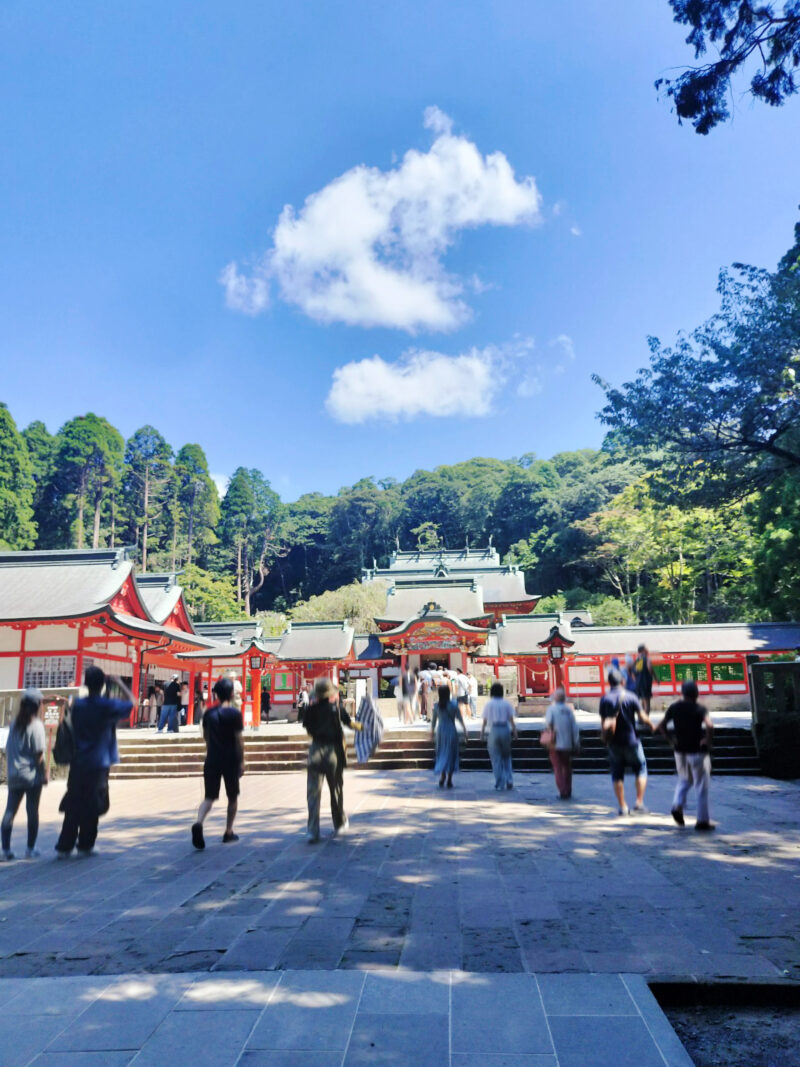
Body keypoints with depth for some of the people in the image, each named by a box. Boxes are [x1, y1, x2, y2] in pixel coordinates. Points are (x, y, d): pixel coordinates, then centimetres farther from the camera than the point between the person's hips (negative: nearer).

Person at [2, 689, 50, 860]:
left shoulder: (14, 724, 6)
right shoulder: (36, 725, -11)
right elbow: (39, 754, -13)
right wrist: (44, 773, -4)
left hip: (14, 776, 5)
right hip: (32, 775, -5)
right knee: (32, 812, 5)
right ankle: (30, 849, 12)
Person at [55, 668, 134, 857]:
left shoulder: (77, 704, 2)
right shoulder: (107, 706, -11)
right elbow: (130, 702, 2)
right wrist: (119, 683, 9)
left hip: (78, 764, 4)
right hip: (98, 765, -4)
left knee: (73, 807, 11)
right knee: (92, 807, 7)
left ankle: (64, 846, 11)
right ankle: (85, 846, 13)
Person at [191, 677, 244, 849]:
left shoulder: (209, 712, 5)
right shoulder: (234, 713, -10)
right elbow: (238, 740, -11)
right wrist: (242, 761, -5)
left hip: (212, 759, 4)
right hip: (230, 760, -3)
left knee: (209, 797, 4)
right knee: (232, 797, 14)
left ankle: (199, 823, -23)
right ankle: (228, 833, 21)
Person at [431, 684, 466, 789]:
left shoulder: (436, 705, -3)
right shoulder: (454, 705, -10)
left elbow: (433, 719, 5)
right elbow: (460, 718, -3)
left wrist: (432, 730, 19)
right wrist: (464, 729, 8)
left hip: (440, 730, 2)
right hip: (451, 731, -2)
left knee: (441, 754, 14)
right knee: (451, 755, 8)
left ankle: (441, 777, -2)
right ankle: (449, 781, 9)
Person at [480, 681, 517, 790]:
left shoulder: (488, 704, -1)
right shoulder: (507, 703, 1)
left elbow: (484, 721, 0)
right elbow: (511, 720, 0)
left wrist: (482, 734, 7)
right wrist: (515, 731, 8)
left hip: (494, 731, -1)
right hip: (505, 729, 1)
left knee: (496, 758, 6)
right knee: (507, 756, 17)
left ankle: (499, 783, 6)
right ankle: (509, 780, 6)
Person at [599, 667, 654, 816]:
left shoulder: (604, 699, -4)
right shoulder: (631, 697, -8)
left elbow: (603, 722, -2)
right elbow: (642, 717, -6)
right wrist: (651, 725, 13)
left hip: (614, 743, 2)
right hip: (631, 741, -1)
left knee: (617, 775, 10)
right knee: (641, 769, 14)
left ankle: (622, 807, 11)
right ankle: (639, 802, 5)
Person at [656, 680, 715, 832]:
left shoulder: (674, 708, 2)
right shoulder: (700, 709, -11)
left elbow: (661, 726, 3)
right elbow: (709, 726, -29)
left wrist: (670, 739, 7)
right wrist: (707, 740, -15)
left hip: (680, 750, 4)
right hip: (697, 751, -4)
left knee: (684, 780, 23)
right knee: (701, 786, 6)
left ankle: (677, 805, 1)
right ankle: (702, 821, 10)